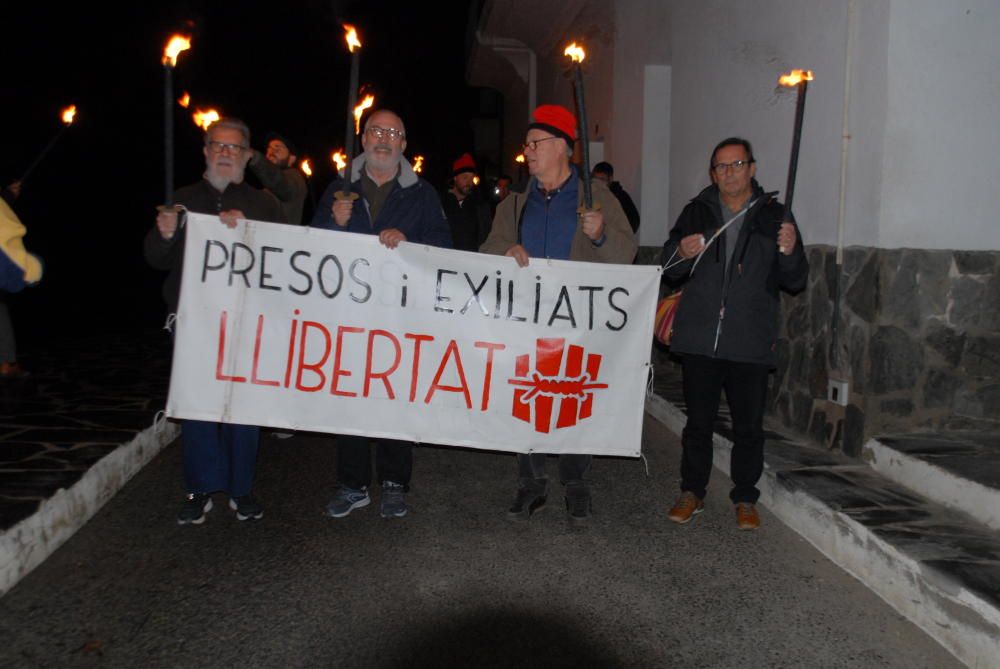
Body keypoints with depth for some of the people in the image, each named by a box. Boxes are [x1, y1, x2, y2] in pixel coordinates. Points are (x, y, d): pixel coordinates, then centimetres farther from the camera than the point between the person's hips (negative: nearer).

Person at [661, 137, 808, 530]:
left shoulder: (774, 216, 6)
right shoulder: (696, 212, 10)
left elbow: (796, 282, 4)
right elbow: (670, 270, 15)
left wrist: (789, 252, -17)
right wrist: (682, 254, -8)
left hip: (750, 343, -1)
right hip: (699, 338, 1)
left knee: (749, 426, 5)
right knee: (698, 421, 9)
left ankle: (745, 499, 21)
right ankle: (692, 493, 23)